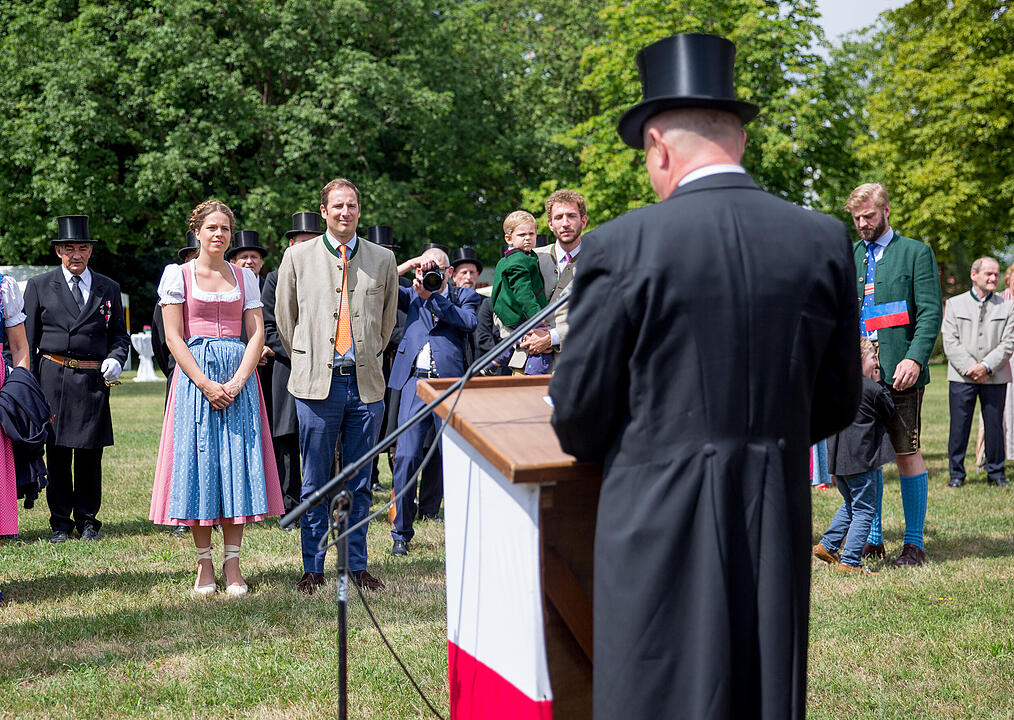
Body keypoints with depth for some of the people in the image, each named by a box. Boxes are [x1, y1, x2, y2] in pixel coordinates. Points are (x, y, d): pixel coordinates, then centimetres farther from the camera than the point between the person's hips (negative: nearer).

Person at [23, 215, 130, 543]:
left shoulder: (108, 289, 12)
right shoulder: (39, 286, 7)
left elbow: (119, 335, 16)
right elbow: (27, 340, 7)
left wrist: (115, 359, -6)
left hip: (93, 381, 1)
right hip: (53, 378, -1)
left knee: (90, 454, 3)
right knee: (57, 452, 3)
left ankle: (87, 520, 14)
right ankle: (60, 522, 12)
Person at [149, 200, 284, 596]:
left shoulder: (245, 277, 11)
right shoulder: (178, 274, 4)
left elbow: (256, 333, 5)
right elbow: (173, 336, -3)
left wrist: (238, 381, -10)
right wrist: (205, 384, -13)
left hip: (238, 377, 2)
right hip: (194, 376, -2)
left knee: (237, 463, -2)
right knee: (198, 462, -3)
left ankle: (232, 565, 2)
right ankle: (204, 564, 4)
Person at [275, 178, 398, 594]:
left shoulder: (382, 259, 9)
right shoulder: (297, 257, 4)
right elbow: (284, 318, 12)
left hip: (366, 384, 2)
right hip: (317, 385, -2)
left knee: (360, 483, 7)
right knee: (315, 483, 3)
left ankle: (357, 566, 16)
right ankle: (312, 568, 12)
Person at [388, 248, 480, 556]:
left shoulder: (464, 297, 13)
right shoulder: (413, 296, 19)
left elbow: (469, 322, -7)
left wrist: (433, 296, -8)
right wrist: (409, 264, 0)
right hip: (415, 382, 1)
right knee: (406, 457, -7)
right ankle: (401, 533, 3)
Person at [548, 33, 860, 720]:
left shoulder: (624, 246, -11)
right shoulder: (824, 240, 1)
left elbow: (579, 411, -5)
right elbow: (838, 400, 8)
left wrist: (606, 453, 16)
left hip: (662, 518, -4)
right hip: (779, 525, 4)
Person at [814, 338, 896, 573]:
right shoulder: (872, 389, -14)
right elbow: (889, 411, 1)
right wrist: (880, 383, 7)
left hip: (837, 459, 8)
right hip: (860, 460, -8)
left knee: (850, 505, 24)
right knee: (863, 511, -1)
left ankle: (827, 546, 25)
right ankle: (850, 561, -4)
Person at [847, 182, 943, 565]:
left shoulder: (916, 253, 3)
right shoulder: (848, 256, 15)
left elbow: (931, 312, -4)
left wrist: (915, 358, -18)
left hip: (900, 373, -4)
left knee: (907, 454, 0)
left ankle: (914, 543, 7)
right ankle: (871, 539, 16)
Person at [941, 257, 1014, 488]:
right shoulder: (954, 304, 7)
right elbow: (950, 341, -1)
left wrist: (986, 366, -13)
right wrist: (969, 368, -12)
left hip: (995, 377, 1)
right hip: (961, 377, -1)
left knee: (994, 425, 5)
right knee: (959, 426, 0)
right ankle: (956, 472, 10)